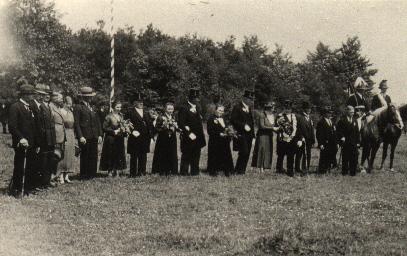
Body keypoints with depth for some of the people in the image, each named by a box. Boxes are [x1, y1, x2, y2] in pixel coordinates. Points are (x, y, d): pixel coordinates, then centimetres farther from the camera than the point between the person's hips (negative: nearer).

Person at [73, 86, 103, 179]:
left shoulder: (92, 107, 19)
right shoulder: (78, 107, -3)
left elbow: (97, 122, 19)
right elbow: (76, 123, -10)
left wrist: (99, 135, 10)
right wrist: (80, 137, -18)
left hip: (94, 137, 6)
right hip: (85, 136, -6)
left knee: (94, 156, 7)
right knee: (85, 156, -2)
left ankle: (92, 174, 14)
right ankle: (84, 175, 6)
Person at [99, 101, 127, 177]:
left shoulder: (121, 115, 11)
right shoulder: (109, 116, -10)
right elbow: (104, 128, -12)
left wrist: (124, 130, 2)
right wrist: (113, 131, -17)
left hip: (120, 139, 6)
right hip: (111, 139, -6)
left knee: (119, 156, 6)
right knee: (111, 156, -3)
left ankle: (117, 172, 14)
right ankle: (110, 171, 7)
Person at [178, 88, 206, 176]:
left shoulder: (197, 108, 17)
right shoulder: (184, 108, -9)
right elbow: (181, 123, -15)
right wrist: (189, 133, -22)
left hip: (197, 138, 7)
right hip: (188, 139, -7)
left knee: (196, 157, 11)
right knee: (186, 157, -1)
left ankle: (195, 173, 19)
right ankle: (184, 173, 5)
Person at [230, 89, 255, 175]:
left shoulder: (249, 108, 18)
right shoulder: (237, 107, -6)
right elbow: (233, 120, -12)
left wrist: (252, 132, 15)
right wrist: (243, 126, -18)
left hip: (249, 135, 7)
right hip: (241, 134, -7)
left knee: (247, 153, 4)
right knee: (244, 152, -15)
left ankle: (242, 170, 11)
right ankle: (237, 170, -5)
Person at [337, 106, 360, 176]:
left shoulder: (355, 121, 14)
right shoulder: (342, 120, -1)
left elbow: (357, 131, 14)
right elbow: (339, 131, -3)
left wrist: (358, 141, 8)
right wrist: (341, 137, -18)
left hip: (354, 143, 4)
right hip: (346, 143, -4)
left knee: (354, 158, 1)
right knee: (345, 158, 1)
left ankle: (352, 172, 8)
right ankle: (345, 171, 10)